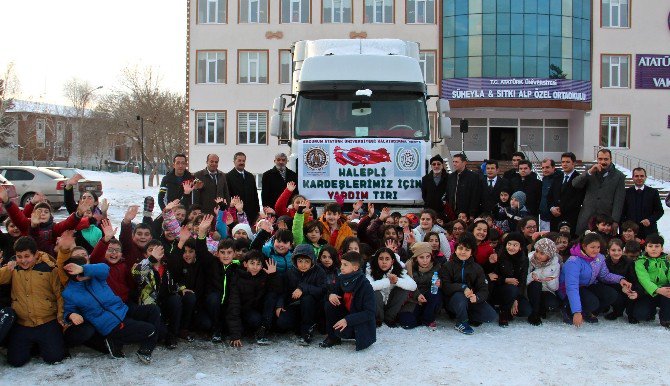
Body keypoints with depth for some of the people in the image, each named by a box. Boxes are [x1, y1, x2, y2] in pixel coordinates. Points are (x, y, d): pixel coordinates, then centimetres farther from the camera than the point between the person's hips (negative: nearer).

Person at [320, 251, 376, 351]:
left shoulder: (366, 286, -23)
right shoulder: (341, 279, -5)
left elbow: (370, 313, -25)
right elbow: (335, 292, 12)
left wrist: (347, 320, -33)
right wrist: (331, 295, -15)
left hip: (362, 322, -6)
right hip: (347, 315, 6)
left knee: (341, 331, -30)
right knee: (330, 305, -16)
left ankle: (358, 334, 2)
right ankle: (333, 337, -1)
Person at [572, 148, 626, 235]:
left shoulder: (619, 176, 4)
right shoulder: (590, 171, 11)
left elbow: (618, 201, 0)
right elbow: (575, 184, -2)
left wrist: (615, 221, -8)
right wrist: (590, 172, -13)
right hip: (586, 219, 2)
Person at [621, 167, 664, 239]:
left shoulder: (653, 192, 8)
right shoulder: (627, 192, 8)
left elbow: (660, 211, 9)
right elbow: (622, 213, 7)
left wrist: (650, 220, -10)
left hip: (649, 231, 0)